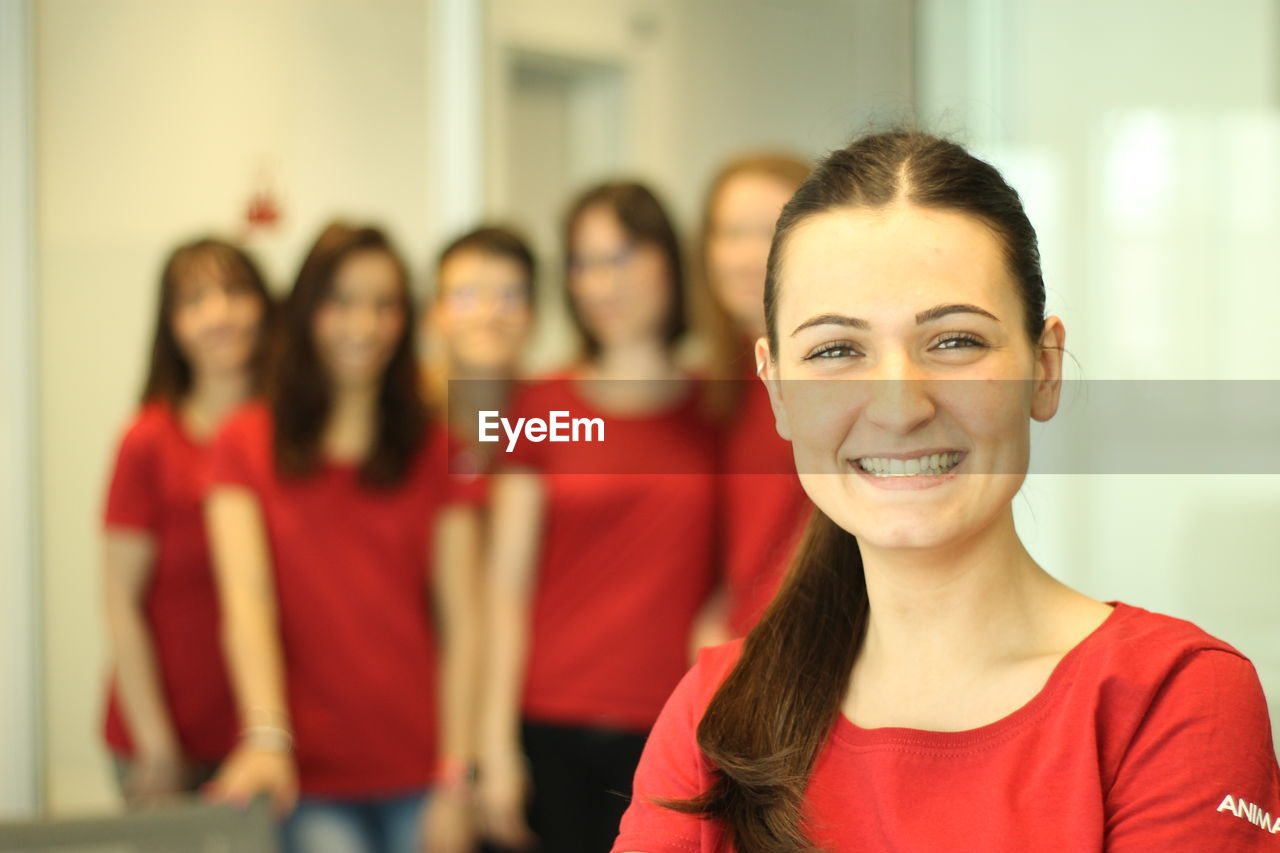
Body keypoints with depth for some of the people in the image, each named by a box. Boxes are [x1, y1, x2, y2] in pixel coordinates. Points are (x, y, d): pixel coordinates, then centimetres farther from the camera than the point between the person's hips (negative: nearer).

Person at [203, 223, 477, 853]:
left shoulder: (433, 453, 10)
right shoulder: (247, 444, 5)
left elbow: (458, 623, 3)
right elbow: (247, 599, -8)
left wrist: (454, 782, -5)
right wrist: (267, 737, -22)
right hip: (307, 779, -2)